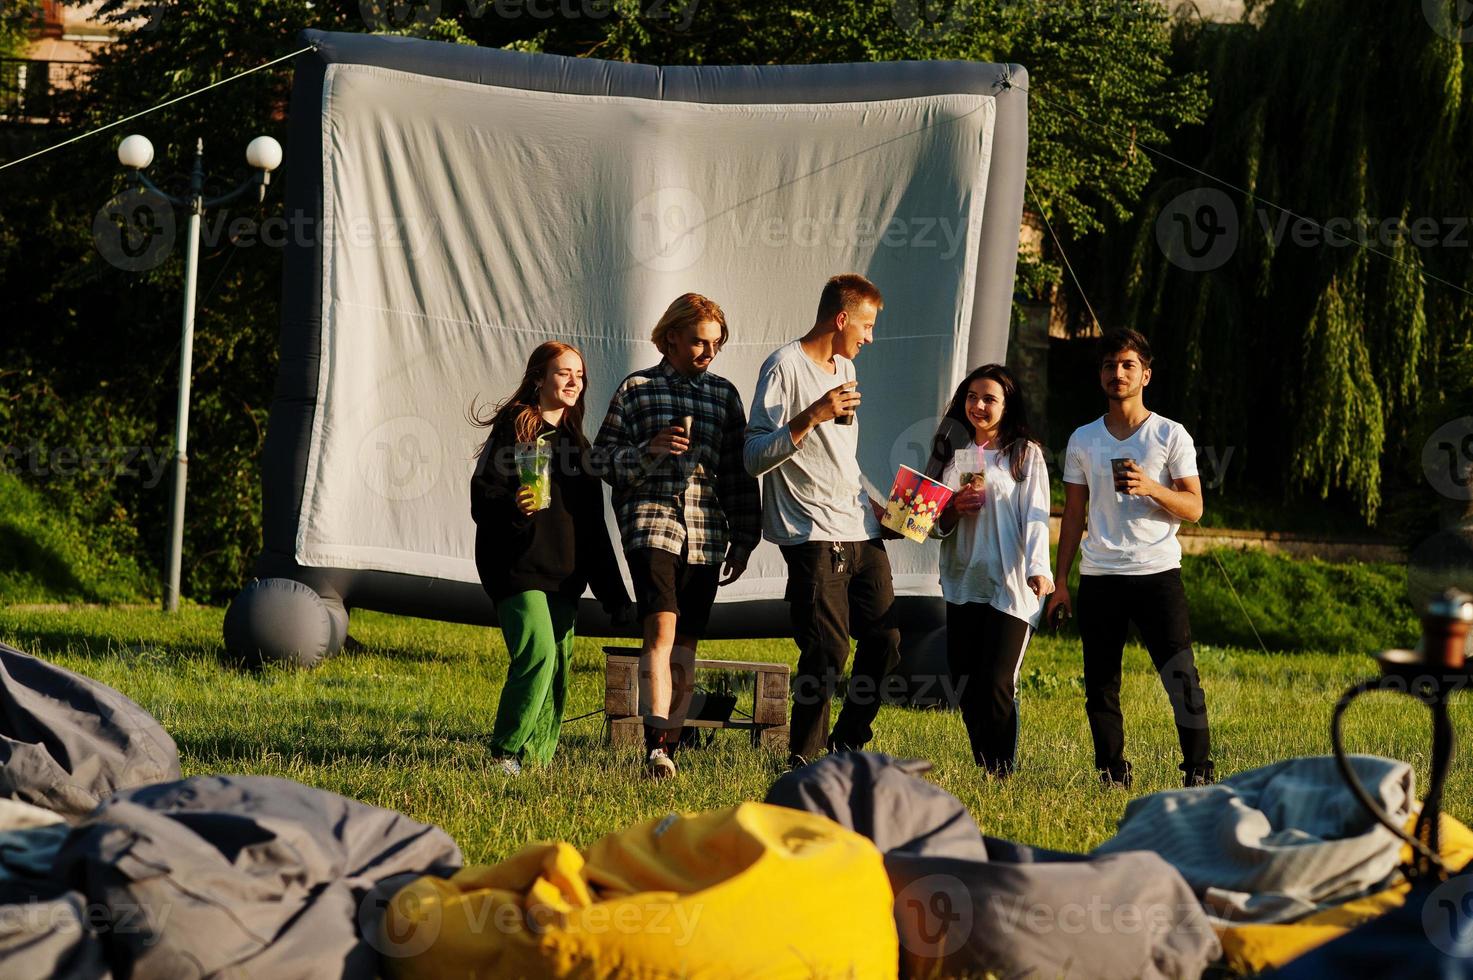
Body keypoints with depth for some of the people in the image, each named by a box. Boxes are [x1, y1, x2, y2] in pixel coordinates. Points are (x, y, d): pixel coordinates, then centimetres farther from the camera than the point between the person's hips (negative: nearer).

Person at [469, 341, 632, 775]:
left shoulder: (575, 439, 18)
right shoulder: (513, 428, -3)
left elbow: (592, 522, 21)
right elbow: (483, 499, -10)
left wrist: (611, 588, 18)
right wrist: (514, 508, -32)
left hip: (564, 573, 7)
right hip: (519, 567, -7)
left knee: (560, 665, 3)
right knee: (538, 655, -19)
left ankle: (537, 757, 11)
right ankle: (505, 752, -10)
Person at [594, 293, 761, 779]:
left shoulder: (724, 394, 15)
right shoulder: (637, 389, 6)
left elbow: (738, 473, 17)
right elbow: (605, 459, 4)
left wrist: (743, 539, 13)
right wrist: (649, 450, -14)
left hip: (706, 531, 4)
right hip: (652, 521, -4)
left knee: (686, 640, 5)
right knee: (661, 628, -19)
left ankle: (670, 743, 11)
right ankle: (655, 741, -26)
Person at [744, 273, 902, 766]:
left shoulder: (844, 368, 20)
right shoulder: (785, 367, -8)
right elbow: (756, 457, -15)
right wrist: (812, 416, -24)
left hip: (861, 533, 8)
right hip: (814, 535, -8)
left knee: (885, 640, 5)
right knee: (827, 650, -11)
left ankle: (844, 747, 17)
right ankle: (804, 759, -1)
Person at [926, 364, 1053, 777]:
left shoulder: (1026, 455, 2)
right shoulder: (952, 452, 14)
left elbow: (1036, 517, -7)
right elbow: (933, 524, 17)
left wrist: (1038, 569, -22)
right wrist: (953, 510, -6)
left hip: (1011, 587, -5)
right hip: (962, 584, 5)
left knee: (997, 685, -11)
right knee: (965, 688, 4)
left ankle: (1002, 774, -3)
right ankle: (982, 772, 14)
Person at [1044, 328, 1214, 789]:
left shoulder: (1170, 436, 4)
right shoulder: (1083, 440, 12)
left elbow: (1193, 507, 1)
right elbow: (1073, 516, 15)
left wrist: (1150, 487, -17)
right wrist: (1060, 582, 9)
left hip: (1157, 572, -3)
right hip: (1099, 577, 3)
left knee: (1182, 678, -11)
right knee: (1100, 686, 3)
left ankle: (1199, 771, -9)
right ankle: (1112, 776, 9)